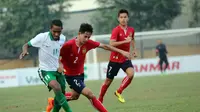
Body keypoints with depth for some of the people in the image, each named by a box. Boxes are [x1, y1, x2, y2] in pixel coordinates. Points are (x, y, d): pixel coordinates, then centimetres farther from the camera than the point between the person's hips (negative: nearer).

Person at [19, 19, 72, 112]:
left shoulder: (62, 38, -3)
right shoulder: (42, 37, -20)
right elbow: (26, 45, -13)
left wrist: (61, 66, 8)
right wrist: (25, 51, -35)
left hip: (57, 70, 7)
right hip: (45, 71, -7)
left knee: (61, 93, 14)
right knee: (57, 87, -30)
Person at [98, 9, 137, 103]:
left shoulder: (131, 30, 3)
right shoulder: (116, 30, -15)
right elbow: (111, 44, -28)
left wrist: (134, 50, 15)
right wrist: (125, 41, -31)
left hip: (125, 58, 4)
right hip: (115, 59, -4)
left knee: (131, 74, -24)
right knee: (108, 81, 6)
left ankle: (119, 92, -5)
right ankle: (100, 100, 25)